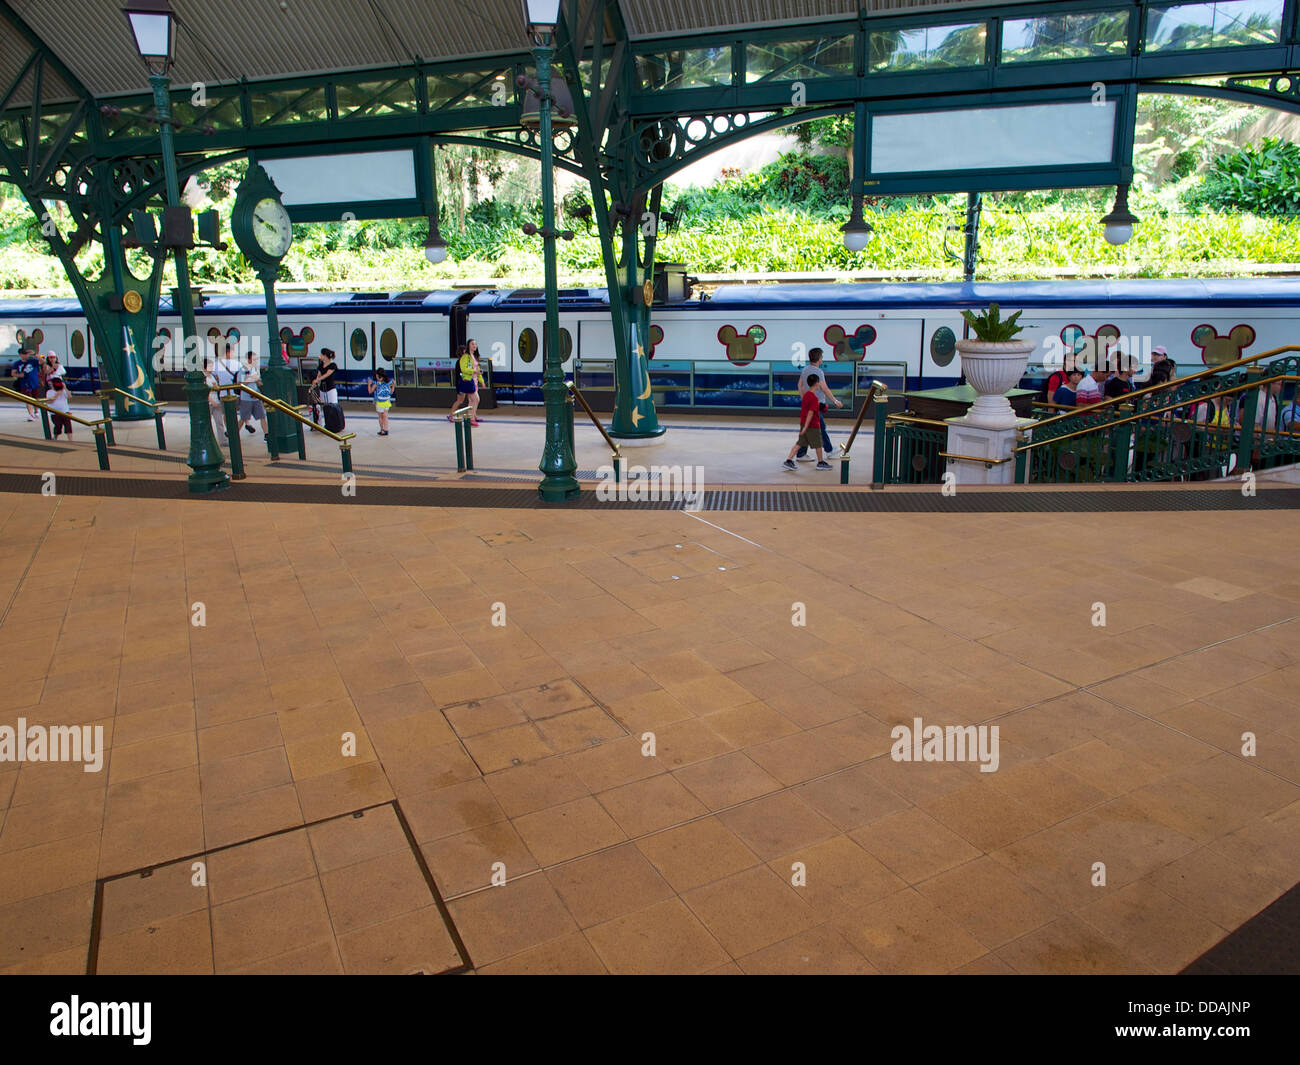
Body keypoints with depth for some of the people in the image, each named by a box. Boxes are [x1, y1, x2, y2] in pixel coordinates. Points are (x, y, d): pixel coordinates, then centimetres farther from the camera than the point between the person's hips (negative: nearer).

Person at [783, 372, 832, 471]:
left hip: (804, 423, 8)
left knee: (799, 443, 9)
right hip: (813, 425, -8)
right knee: (818, 444, 9)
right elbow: (810, 413, -24)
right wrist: (805, 427, -26)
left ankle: (789, 460, 4)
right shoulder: (814, 398, -21)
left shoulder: (806, 394, 6)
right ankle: (821, 462, 22)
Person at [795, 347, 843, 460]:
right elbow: (825, 389, -19)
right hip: (816, 404, -9)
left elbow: (800, 385, 17)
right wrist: (835, 401, -11)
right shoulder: (817, 371, -19)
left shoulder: (805, 369, 8)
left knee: (822, 427, 16)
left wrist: (804, 399, 26)